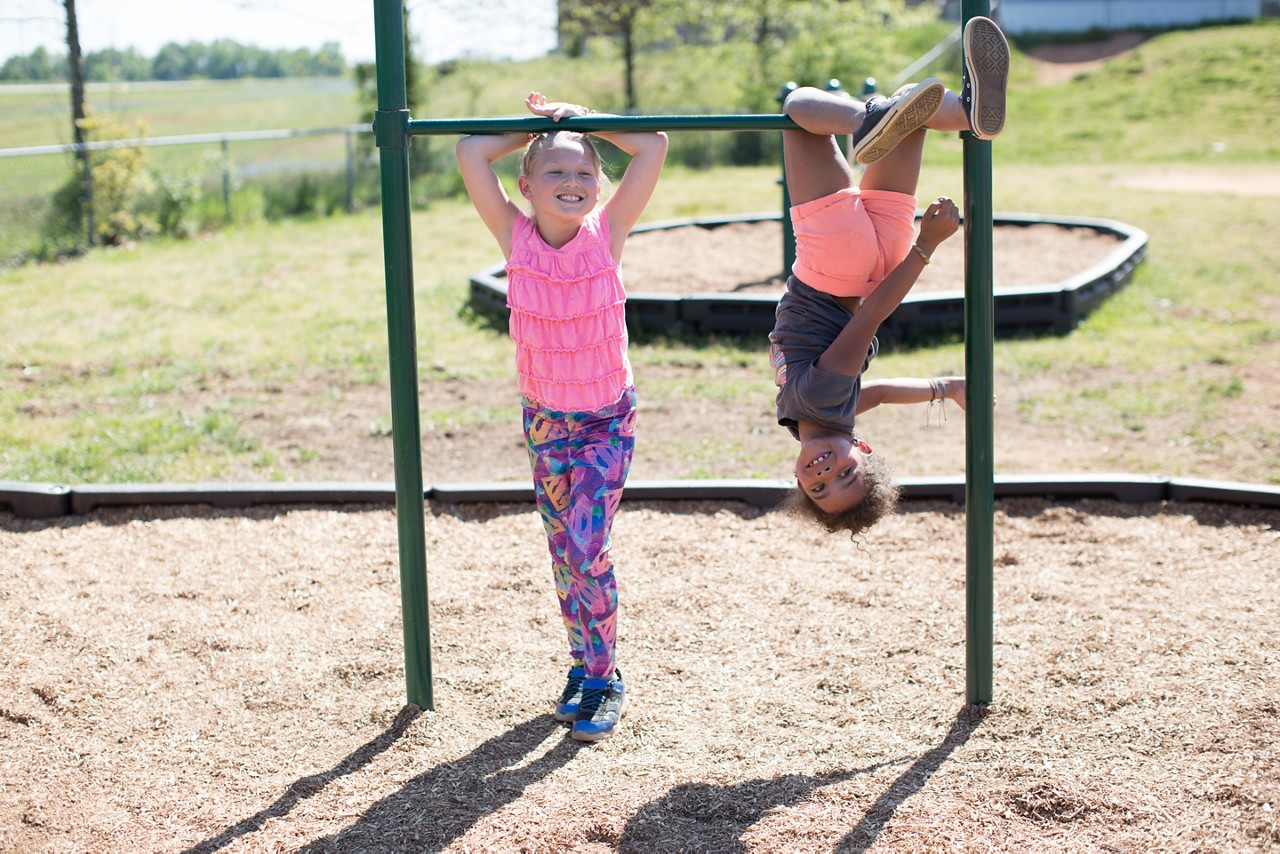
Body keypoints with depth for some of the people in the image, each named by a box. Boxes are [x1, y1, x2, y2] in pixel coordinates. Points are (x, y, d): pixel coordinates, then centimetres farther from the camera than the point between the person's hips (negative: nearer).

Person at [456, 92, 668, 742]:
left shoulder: (607, 233, -13)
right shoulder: (516, 236, -10)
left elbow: (653, 145, -18)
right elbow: (471, 153, -17)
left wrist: (577, 120, -9)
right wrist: (534, 130, -5)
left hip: (607, 419, -2)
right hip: (544, 416, 2)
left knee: (586, 549, -10)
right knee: (564, 552, 11)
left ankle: (603, 679, 6)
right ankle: (584, 667, 28)